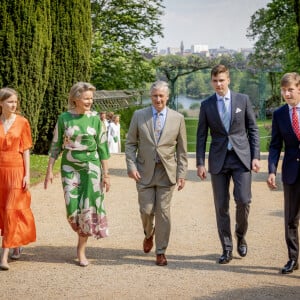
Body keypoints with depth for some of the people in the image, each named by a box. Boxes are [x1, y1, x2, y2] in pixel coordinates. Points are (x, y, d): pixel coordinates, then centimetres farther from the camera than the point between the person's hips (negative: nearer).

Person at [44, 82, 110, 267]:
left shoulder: (95, 118, -2)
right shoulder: (64, 118, -1)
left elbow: (102, 147, 1)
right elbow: (56, 146, 4)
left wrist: (106, 174, -1)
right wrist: (50, 170, 0)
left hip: (91, 167, 0)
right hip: (69, 167, 0)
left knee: (88, 207, -2)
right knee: (73, 208, -3)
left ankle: (82, 249, 11)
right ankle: (83, 231, 30)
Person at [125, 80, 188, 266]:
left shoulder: (178, 118, 2)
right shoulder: (139, 116, 3)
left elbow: (182, 150, 4)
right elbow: (131, 144, 5)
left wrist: (182, 174, -1)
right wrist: (131, 166, -7)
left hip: (167, 171, 0)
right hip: (145, 171, 0)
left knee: (163, 211, 0)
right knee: (146, 210, 0)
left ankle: (161, 251, 12)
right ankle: (149, 234, 34)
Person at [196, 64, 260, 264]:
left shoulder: (243, 100, 4)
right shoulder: (206, 105, 6)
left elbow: (253, 130, 6)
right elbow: (201, 136, 6)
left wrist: (255, 156, -2)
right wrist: (200, 163, -1)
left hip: (241, 157, -1)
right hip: (218, 160, 1)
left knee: (243, 200, -10)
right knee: (221, 205, 3)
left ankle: (241, 236, 17)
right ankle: (227, 249, 13)